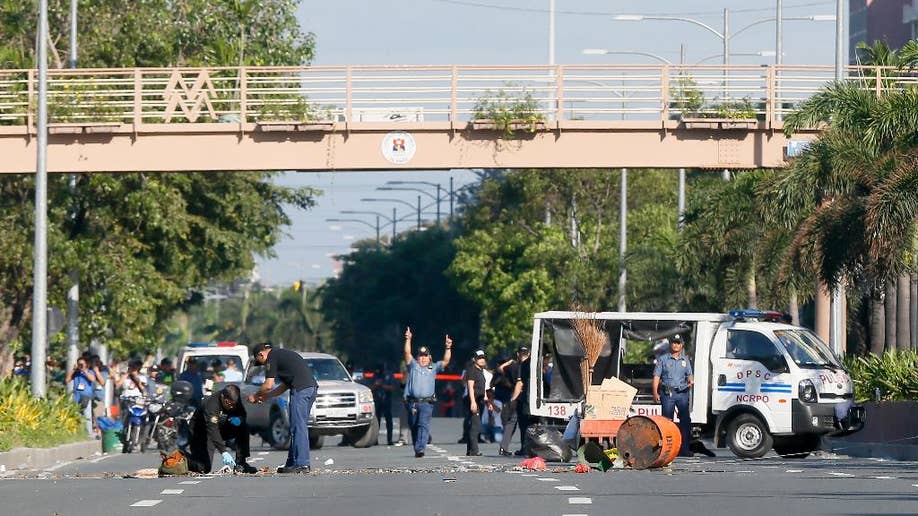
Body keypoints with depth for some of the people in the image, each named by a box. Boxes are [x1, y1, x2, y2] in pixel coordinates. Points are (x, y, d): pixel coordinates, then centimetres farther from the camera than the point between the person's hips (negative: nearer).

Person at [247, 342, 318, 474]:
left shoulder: (272, 357, 0)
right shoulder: (283, 355, 28)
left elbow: (268, 385, -3)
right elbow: (285, 386, 31)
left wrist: (255, 396, 13)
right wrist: (265, 396, 33)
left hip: (300, 389, -9)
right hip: (311, 386, 9)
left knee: (298, 427, -8)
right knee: (300, 427, 13)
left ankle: (301, 464, -11)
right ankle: (292, 462, 17)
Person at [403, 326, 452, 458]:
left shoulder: (433, 368, 17)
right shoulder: (413, 365, 15)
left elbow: (446, 361, 6)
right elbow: (407, 353, 2)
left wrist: (448, 348, -9)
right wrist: (408, 340, -12)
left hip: (427, 403, -2)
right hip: (412, 402, 2)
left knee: (423, 425, -17)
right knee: (414, 427, 7)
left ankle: (420, 449, -29)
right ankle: (416, 449, 20)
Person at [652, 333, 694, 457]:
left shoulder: (685, 360, 16)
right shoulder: (663, 359, 6)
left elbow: (689, 375, 18)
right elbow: (656, 376, 3)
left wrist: (691, 381, -7)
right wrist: (655, 393, -7)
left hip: (682, 393, 2)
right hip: (667, 393, -2)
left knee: (685, 420, -5)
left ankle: (684, 449, -3)